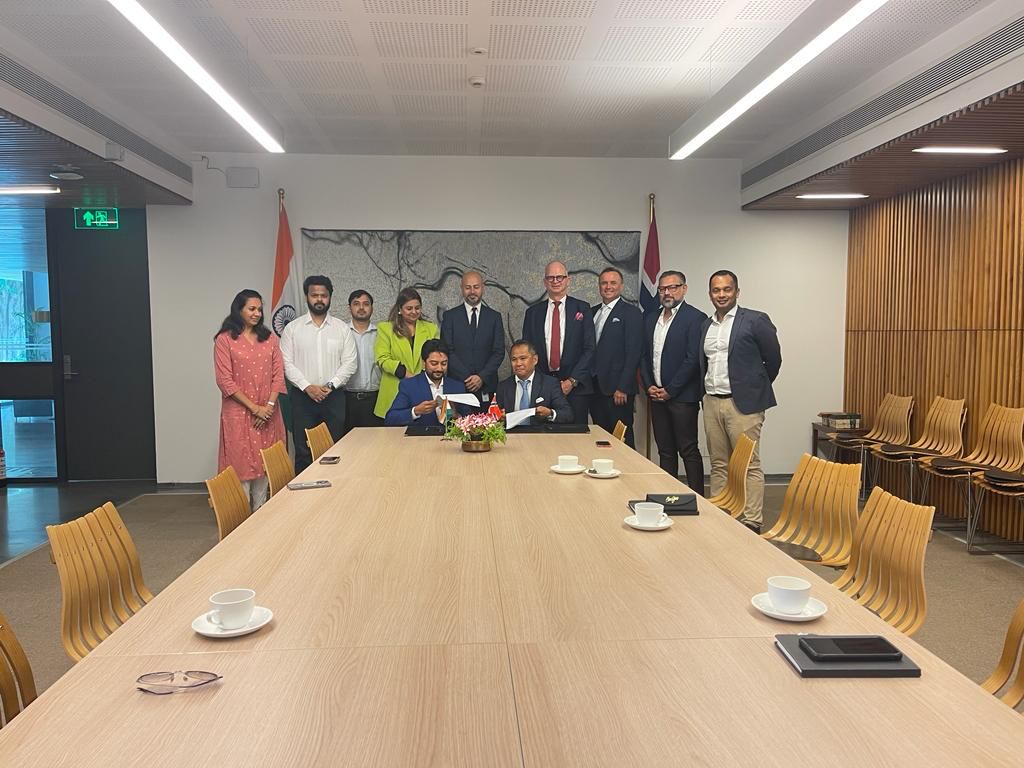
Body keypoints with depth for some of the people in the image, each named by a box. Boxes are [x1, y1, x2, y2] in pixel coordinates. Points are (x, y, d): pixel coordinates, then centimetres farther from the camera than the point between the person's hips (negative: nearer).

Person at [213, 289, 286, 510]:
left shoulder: (269, 338, 10)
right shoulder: (225, 339, -3)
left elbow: (278, 374, 5)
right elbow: (225, 380, -8)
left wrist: (269, 405, -8)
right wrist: (254, 408, -11)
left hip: (267, 413, 4)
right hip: (239, 413, -4)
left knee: (264, 464, 7)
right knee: (242, 464, -1)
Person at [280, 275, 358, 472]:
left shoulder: (342, 328, 6)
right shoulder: (292, 328, 5)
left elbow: (349, 363, 1)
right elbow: (287, 363, -1)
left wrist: (330, 385, -11)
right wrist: (307, 386, -12)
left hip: (334, 397, 1)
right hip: (303, 397, -1)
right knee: (303, 451, 1)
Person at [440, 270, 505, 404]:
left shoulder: (494, 317, 9)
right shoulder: (450, 316, 6)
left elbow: (499, 352, 3)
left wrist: (482, 377, -9)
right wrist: (467, 378, -10)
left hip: (486, 386, 1)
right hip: (457, 385, -1)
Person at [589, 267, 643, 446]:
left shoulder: (631, 313, -4)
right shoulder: (593, 312, 16)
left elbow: (633, 353, -10)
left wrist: (622, 388, -15)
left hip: (618, 390, -6)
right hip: (595, 387, 6)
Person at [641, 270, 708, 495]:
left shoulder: (695, 318, -7)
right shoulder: (650, 319, 14)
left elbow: (693, 359, -14)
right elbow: (644, 356, 16)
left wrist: (670, 390, -12)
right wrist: (649, 386, 2)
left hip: (682, 396, -6)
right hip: (656, 395, 6)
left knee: (688, 450, -2)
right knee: (665, 450, 11)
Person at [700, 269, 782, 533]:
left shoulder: (755, 321, -5)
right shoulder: (706, 326, 13)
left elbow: (773, 360, 1)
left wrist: (755, 388, 10)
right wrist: (708, 392, 16)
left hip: (743, 403, -6)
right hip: (712, 402, 6)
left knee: (749, 466, -4)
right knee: (718, 465, 11)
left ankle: (751, 523, 1)